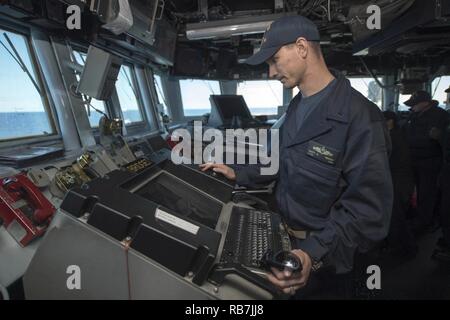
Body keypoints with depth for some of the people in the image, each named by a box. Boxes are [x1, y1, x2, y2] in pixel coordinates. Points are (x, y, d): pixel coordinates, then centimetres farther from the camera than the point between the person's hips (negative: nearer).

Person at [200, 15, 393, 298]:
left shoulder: (359, 116, -26)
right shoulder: (297, 106, 5)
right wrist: (239, 175, 5)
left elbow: (369, 206, -27)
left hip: (323, 257, -7)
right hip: (286, 237, 8)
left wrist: (314, 253, -37)